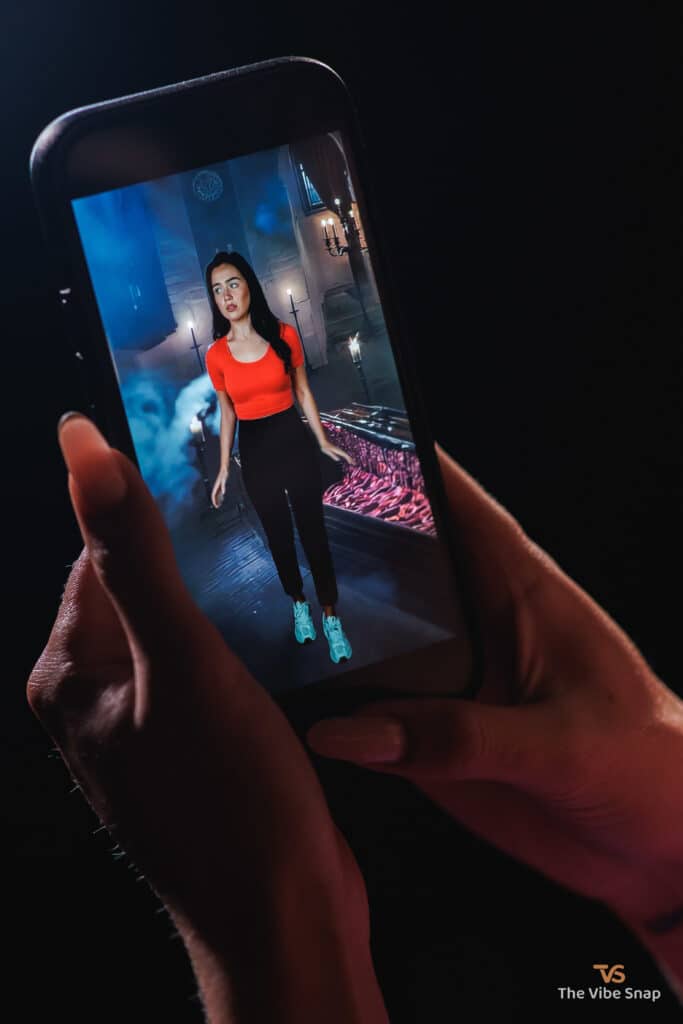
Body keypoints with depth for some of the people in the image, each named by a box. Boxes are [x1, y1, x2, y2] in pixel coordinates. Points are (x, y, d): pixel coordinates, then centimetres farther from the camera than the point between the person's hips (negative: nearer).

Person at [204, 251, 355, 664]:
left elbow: (303, 392, 3)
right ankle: (299, 604, 35)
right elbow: (228, 413, 4)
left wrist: (324, 441, 3)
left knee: (314, 532, 5)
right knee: (279, 536, 14)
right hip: (254, 452, 1)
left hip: (294, 442, -1)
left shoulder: (284, 335, -7)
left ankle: (331, 616, 17)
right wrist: (224, 468, 4)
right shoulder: (216, 355, -6)